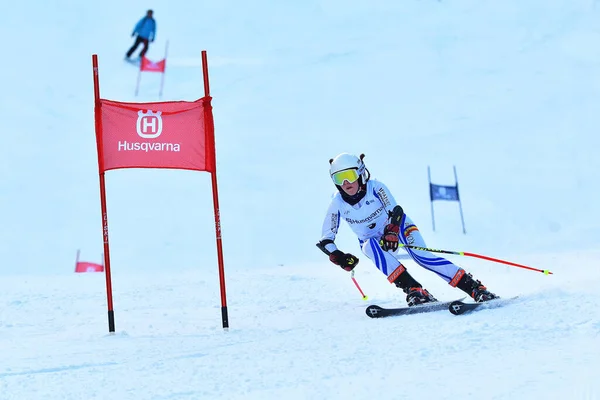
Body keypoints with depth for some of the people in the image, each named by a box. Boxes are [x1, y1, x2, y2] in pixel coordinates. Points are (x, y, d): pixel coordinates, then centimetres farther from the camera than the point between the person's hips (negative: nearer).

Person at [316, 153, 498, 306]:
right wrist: (338, 257, -30)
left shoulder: (375, 187, -22)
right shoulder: (338, 204, -15)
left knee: (421, 256, -29)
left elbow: (395, 211, -27)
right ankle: (414, 290, -42)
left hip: (398, 227, -2)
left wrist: (392, 232, -46)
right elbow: (325, 240, -12)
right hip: (373, 240, 2)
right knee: (370, 246, -34)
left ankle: (474, 287, -30)